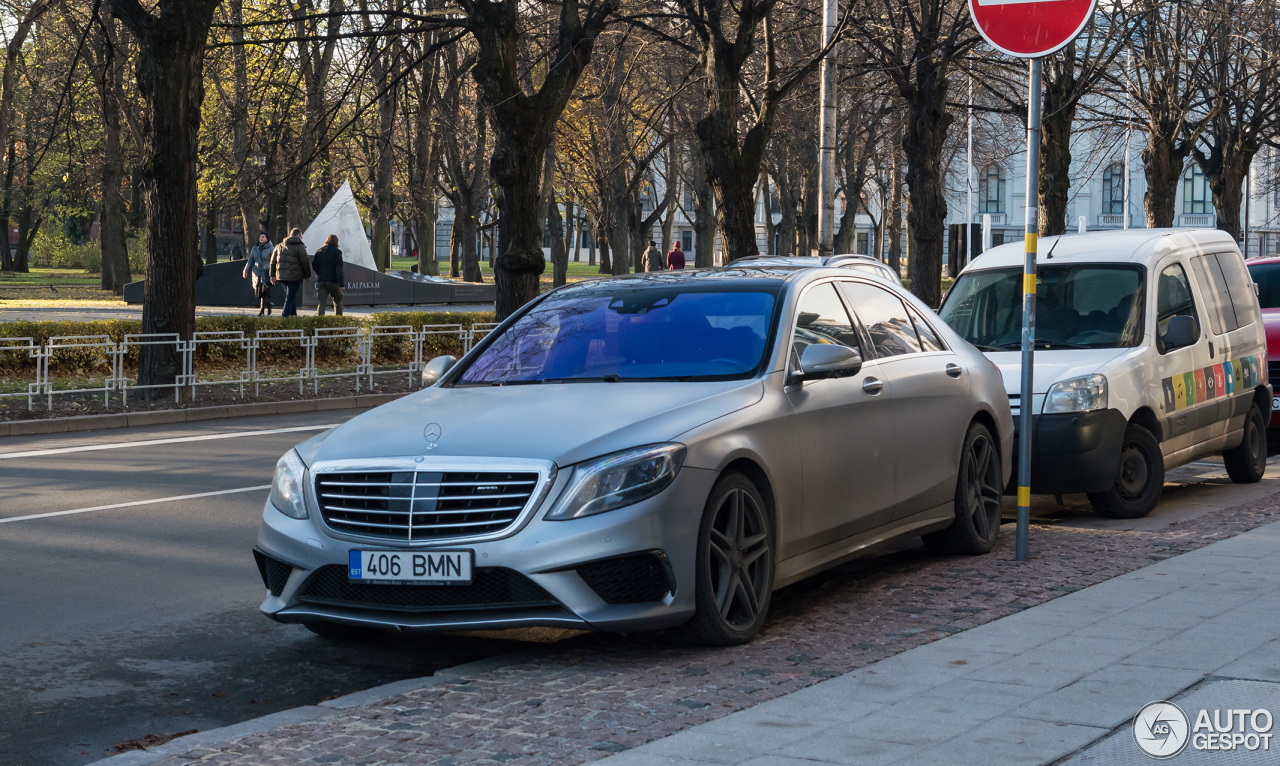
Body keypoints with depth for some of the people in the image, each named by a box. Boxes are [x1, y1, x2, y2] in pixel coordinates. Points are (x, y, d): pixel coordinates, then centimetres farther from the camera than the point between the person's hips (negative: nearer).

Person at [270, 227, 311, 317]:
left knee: (291, 297, 19)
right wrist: (308, 275, 6)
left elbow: (273, 261, 16)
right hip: (294, 276, -6)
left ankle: (293, 315, 23)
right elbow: (305, 262, -5)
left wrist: (272, 275, 19)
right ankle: (285, 316, -12)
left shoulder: (279, 246, 15)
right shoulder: (299, 246, -5)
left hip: (281, 276, 6)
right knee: (290, 298, -5)